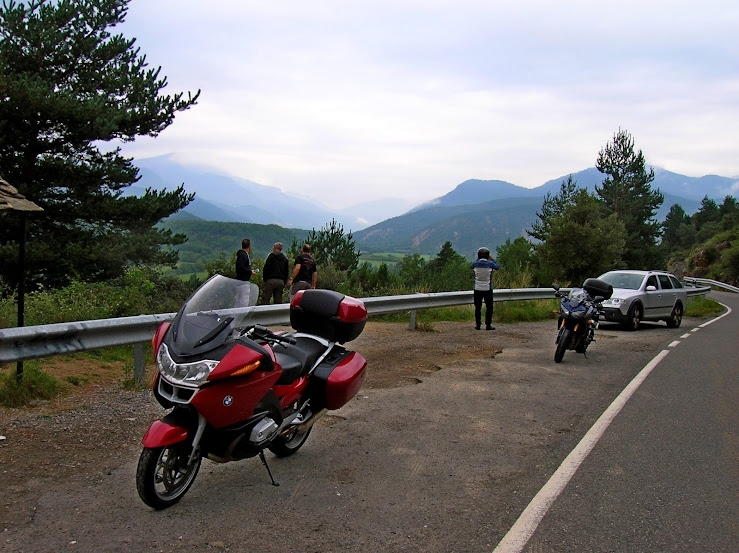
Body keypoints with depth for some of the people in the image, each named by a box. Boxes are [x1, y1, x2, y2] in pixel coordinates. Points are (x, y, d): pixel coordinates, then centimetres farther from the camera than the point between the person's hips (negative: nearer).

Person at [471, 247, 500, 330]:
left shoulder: (476, 263, -6)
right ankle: (488, 325, 3)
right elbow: (497, 267, 10)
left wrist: (478, 259, 18)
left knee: (478, 307, 8)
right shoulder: (490, 263, -10)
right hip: (488, 289, -2)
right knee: (489, 307, 6)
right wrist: (492, 259, 16)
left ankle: (477, 325, 10)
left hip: (477, 289, 2)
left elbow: (472, 266, 18)